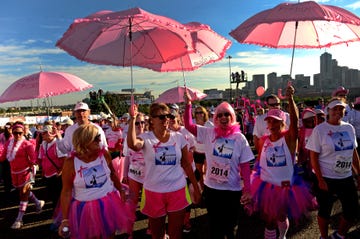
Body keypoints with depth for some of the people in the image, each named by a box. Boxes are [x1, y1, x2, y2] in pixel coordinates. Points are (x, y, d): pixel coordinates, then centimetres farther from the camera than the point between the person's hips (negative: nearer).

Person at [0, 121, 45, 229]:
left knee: (23, 194, -1)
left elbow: (33, 159, -15)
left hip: (26, 171, -7)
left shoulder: (27, 144, -16)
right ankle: (38, 203, 43)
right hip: (14, 172, 7)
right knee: (22, 192, 21)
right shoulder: (9, 142, 2)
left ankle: (19, 219, 8)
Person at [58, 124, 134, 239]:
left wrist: (121, 190, 11)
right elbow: (66, 192, -10)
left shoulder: (104, 154, -9)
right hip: (86, 208, -2)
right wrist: (65, 219, -10)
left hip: (109, 204, 3)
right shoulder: (70, 162, -16)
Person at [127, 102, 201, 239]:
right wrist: (132, 119, -35)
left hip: (178, 191, 1)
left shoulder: (179, 137, -1)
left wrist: (196, 188, 6)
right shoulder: (146, 138, -8)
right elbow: (132, 144, -32)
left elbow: (186, 164, 5)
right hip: (154, 192, -1)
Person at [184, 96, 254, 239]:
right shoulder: (209, 133, -4)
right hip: (211, 188, 1)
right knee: (214, 226, 18)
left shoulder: (240, 138, -7)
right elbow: (188, 125, -4)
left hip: (232, 190, -1)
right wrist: (188, 104, -16)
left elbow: (245, 165, -5)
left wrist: (247, 190, -9)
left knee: (230, 226, 17)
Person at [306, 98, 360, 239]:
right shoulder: (319, 130, -11)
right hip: (326, 179, -5)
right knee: (325, 211, 10)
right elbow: (313, 157, -12)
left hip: (347, 178, 5)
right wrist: (320, 180, -15)